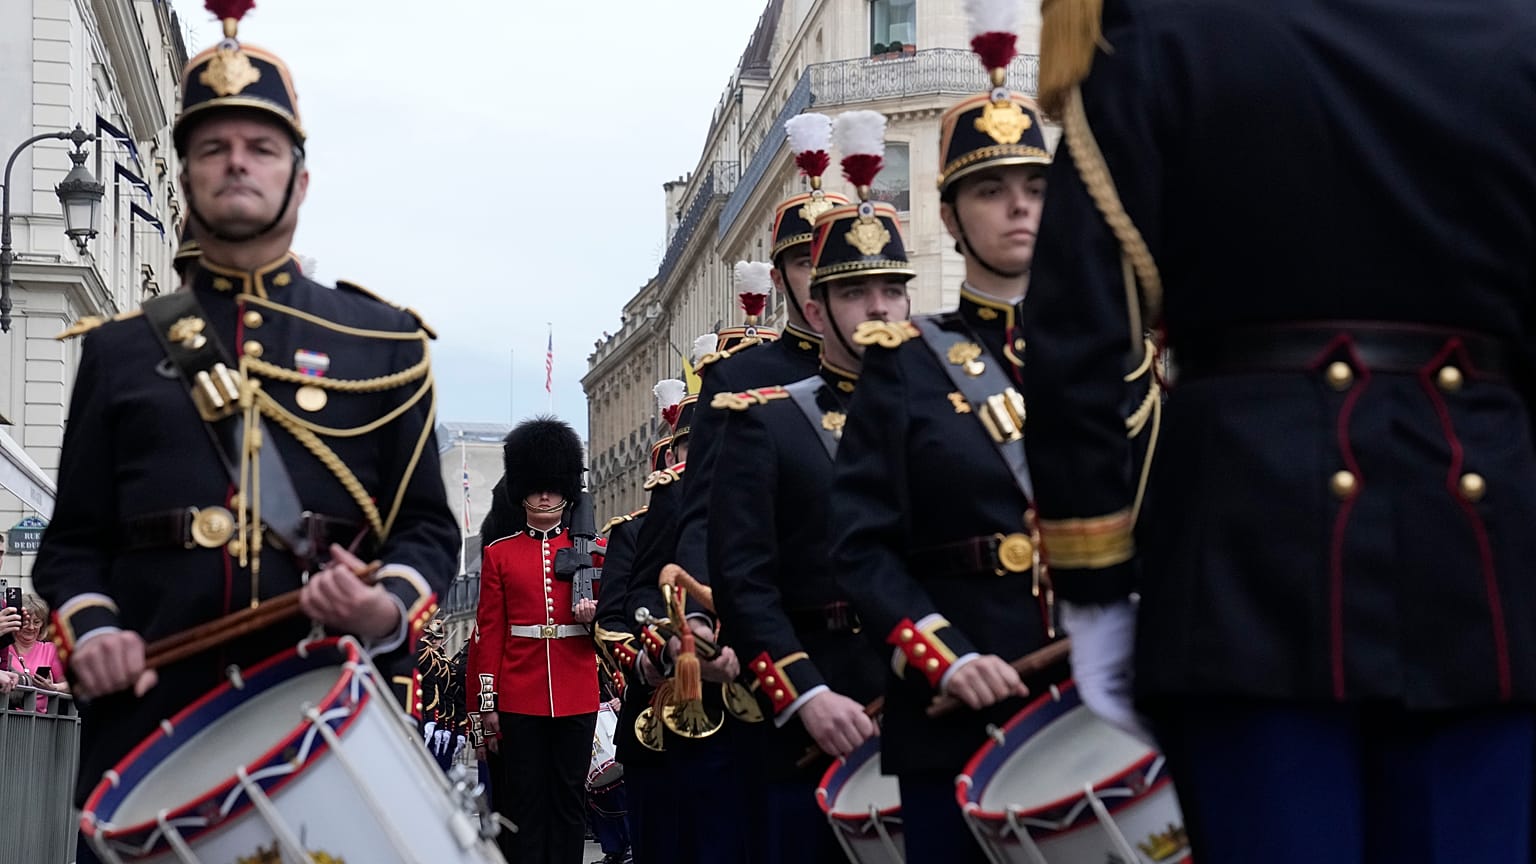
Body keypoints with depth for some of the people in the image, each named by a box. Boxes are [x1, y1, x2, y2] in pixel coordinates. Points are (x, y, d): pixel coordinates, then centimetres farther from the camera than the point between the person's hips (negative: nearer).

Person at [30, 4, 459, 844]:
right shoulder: (118, 349, 13)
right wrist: (89, 628, -8)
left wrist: (390, 610, -13)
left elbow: (427, 527, 9)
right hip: (149, 718, 1)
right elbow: (74, 540, 13)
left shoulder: (382, 343, 11)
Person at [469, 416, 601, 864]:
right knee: (524, 800, 2)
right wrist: (486, 703, 0)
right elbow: (489, 630, 5)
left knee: (569, 798, 5)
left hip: (576, 694, 1)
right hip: (520, 696, -1)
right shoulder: (499, 553, 6)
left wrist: (595, 614, -13)